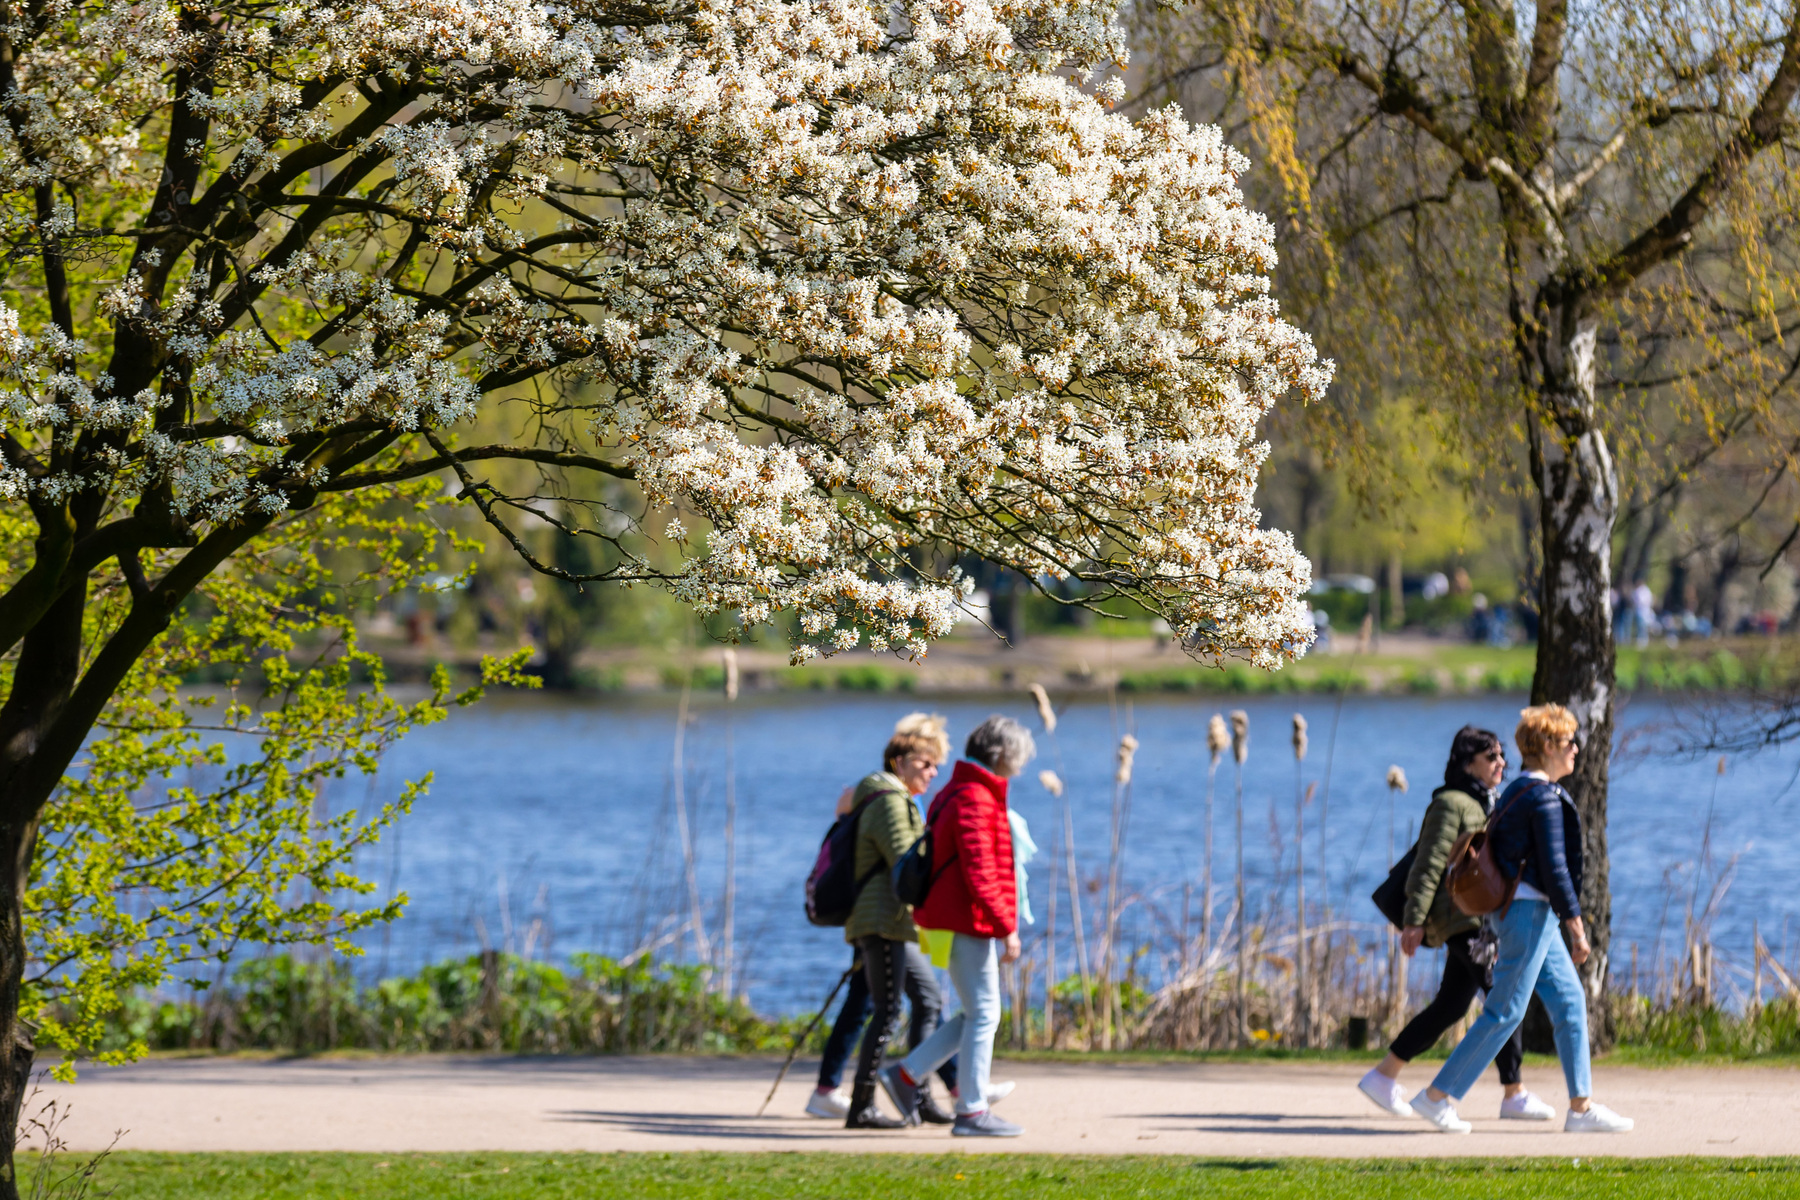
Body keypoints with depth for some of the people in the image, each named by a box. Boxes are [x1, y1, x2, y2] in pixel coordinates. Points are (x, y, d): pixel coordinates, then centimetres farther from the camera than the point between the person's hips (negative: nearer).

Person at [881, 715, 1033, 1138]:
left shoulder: (959, 794, 18)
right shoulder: (975, 800, -16)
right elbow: (979, 872, -23)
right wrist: (1007, 927, -22)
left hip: (962, 924, 10)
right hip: (970, 924, -10)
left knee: (978, 1014, 14)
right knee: (983, 1013, -5)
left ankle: (905, 1074, 13)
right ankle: (972, 1111, -3)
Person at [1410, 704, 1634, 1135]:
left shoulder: (1517, 792, 15)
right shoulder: (1544, 796, -15)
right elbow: (1554, 867, -19)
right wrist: (1576, 925, -17)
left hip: (1528, 911, 10)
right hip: (1530, 910, -10)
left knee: (1569, 999, 9)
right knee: (1505, 1011, -7)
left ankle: (1582, 1107, 8)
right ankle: (1437, 1095, -3)